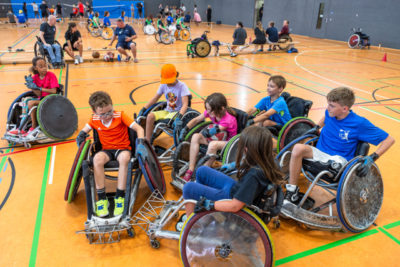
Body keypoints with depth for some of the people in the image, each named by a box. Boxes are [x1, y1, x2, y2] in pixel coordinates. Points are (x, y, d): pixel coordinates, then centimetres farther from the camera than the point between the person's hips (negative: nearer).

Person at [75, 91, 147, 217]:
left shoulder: (120, 115, -9)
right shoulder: (94, 120, 1)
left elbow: (138, 128, -14)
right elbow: (84, 131, 18)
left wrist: (140, 144, -30)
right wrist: (81, 137, -6)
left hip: (123, 148, -2)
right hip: (106, 150, 3)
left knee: (124, 158, -40)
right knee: (97, 159, -34)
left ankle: (120, 197, -28)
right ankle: (101, 198, -22)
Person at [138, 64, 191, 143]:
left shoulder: (182, 86, -14)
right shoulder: (163, 85, 3)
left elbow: (185, 104, -23)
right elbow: (155, 98, 12)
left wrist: (179, 117, -40)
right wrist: (143, 109, 5)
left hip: (178, 112, -5)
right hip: (167, 111, 5)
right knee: (150, 116, -20)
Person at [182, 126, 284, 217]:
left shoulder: (253, 174, -37)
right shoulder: (267, 162, -15)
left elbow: (234, 206, -31)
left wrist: (208, 204, -20)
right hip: (235, 188, 9)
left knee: (188, 188, -5)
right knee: (202, 171, 16)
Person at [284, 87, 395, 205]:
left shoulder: (359, 123, -13)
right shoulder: (330, 113, 1)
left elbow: (389, 139, -8)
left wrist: (372, 158, -19)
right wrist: (317, 127, 13)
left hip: (339, 159, -3)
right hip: (319, 153, 4)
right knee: (298, 148, -28)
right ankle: (292, 192, -19)